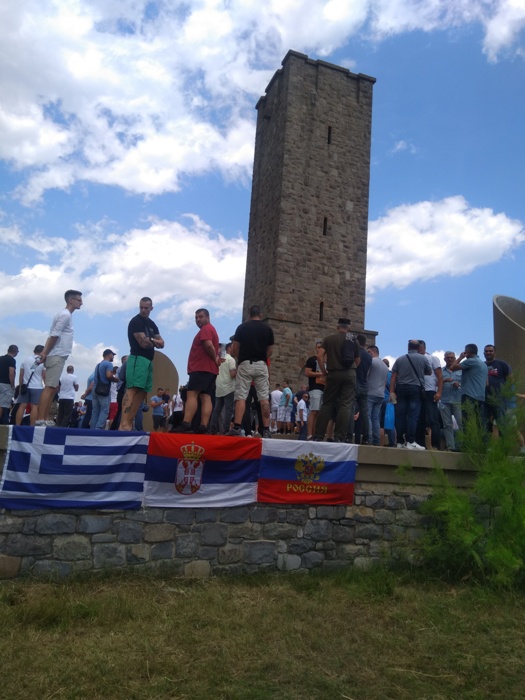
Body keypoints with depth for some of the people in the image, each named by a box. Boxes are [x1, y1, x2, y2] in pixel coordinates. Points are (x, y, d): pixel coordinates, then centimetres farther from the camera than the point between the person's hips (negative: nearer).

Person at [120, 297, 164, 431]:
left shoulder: (152, 324, 21)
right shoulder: (135, 321, -5)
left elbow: (161, 343, 15)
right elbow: (143, 343, -15)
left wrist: (150, 340, -6)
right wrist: (155, 342, 5)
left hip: (148, 361, 9)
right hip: (138, 359, -9)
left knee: (142, 392, 6)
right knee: (132, 389, -20)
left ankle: (129, 422, 8)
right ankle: (123, 424, -29)